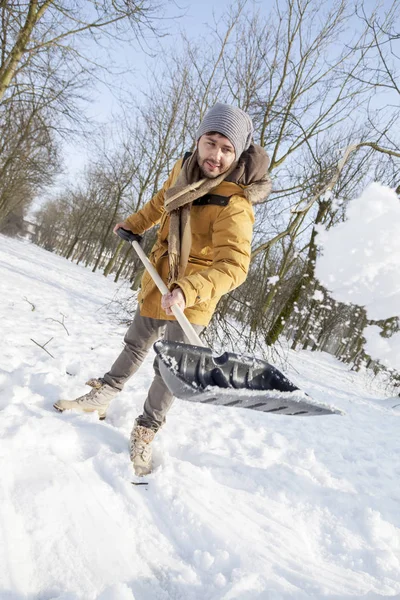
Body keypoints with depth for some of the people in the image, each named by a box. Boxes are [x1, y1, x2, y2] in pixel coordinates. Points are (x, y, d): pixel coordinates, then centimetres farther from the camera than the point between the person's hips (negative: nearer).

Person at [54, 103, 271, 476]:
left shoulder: (235, 206, -28)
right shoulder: (185, 169, -6)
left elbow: (234, 265, -38)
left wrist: (188, 290, -51)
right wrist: (133, 224, 28)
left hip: (193, 297, -6)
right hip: (158, 281, 7)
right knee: (136, 346, 22)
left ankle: (145, 433, 20)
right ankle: (103, 397, 42)